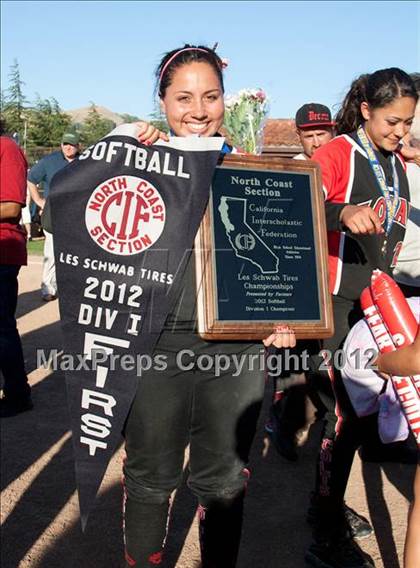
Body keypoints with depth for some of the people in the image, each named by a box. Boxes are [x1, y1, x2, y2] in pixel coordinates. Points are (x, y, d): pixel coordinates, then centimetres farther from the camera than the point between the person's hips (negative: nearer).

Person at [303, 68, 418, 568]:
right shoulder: (337, 154, -9)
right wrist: (343, 213, -42)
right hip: (334, 301, -8)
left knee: (359, 409, 14)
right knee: (345, 414, -6)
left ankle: (327, 504, 31)